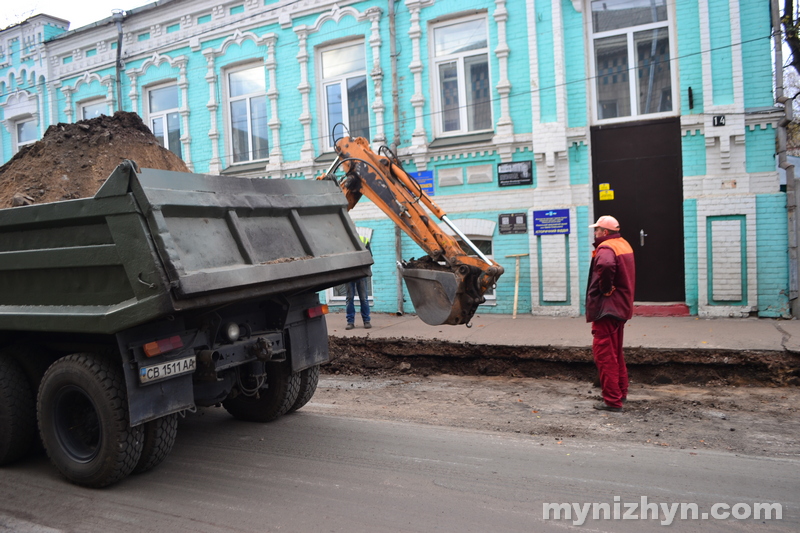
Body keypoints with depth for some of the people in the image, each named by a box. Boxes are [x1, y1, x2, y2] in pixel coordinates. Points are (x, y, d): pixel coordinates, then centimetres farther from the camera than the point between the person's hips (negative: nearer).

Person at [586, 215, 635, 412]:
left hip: (606, 307, -10)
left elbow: (606, 265, -40)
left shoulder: (606, 248, -17)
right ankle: (621, 392, 31)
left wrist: (605, 288, -25)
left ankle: (612, 400, -3)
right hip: (621, 306, 10)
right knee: (616, 352, 21)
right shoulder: (624, 245, 14)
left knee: (604, 353, -5)